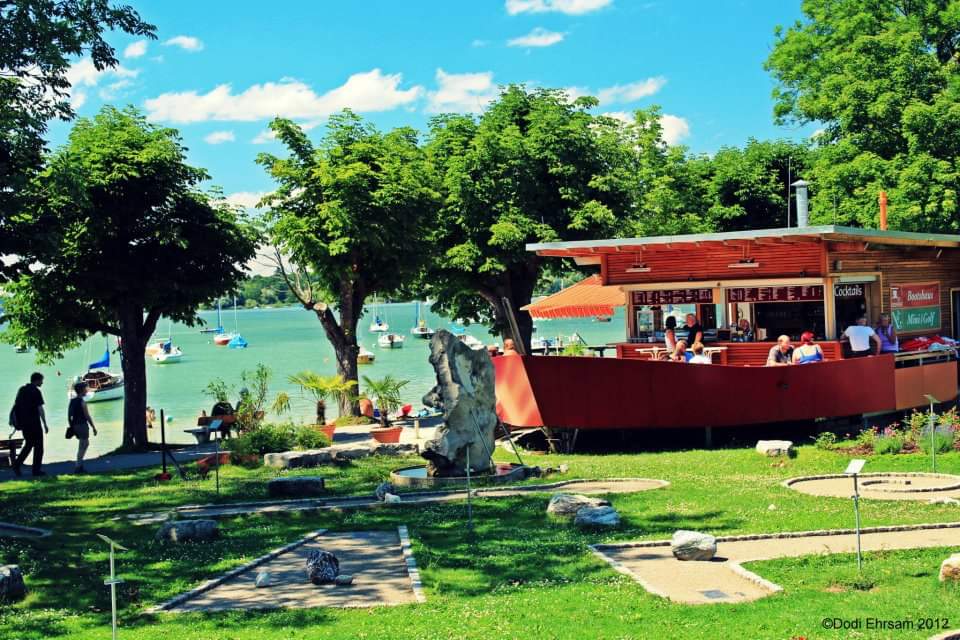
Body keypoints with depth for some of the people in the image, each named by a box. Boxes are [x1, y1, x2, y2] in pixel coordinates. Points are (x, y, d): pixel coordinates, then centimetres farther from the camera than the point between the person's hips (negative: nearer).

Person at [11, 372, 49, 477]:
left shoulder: (22, 390, 10)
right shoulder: (36, 391, -12)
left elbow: (15, 406, 13)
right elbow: (40, 409, -15)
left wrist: (18, 423, 19)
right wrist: (45, 424, -11)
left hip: (24, 423, 7)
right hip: (34, 423, -7)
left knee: (28, 444, 18)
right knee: (38, 446, 4)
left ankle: (17, 464, 5)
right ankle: (36, 470, 4)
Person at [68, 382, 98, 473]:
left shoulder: (72, 401, 10)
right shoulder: (82, 402, -14)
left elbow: (69, 415, 12)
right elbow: (87, 416, -15)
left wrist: (71, 426, 20)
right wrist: (94, 427, -10)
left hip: (75, 426, 8)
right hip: (82, 425, -8)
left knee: (86, 443, 20)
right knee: (82, 446, -2)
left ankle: (80, 464, 19)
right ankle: (78, 467, -3)